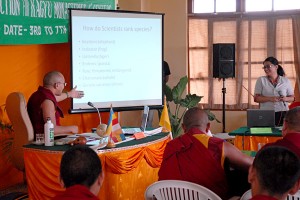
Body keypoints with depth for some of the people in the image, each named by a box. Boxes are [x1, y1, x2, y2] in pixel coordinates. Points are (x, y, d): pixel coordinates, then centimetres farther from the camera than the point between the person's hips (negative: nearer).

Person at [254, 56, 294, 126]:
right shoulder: (261, 80, 6)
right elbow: (256, 98, -1)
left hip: (282, 113, 1)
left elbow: (292, 98, 12)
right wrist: (269, 99, -17)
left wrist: (286, 99, -10)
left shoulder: (286, 81, 9)